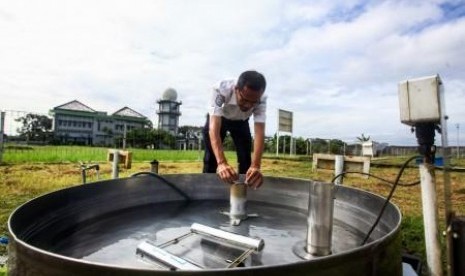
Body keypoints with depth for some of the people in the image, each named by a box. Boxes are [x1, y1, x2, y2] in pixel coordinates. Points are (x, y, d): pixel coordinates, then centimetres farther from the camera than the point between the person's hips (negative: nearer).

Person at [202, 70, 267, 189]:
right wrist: (221, 163, -63)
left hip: (241, 122, 2)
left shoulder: (261, 99, -34)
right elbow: (214, 128, -49)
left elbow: (259, 132, -41)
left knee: (246, 159, -4)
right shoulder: (221, 90, -42)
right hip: (217, 119, -1)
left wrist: (256, 166, -57)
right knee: (211, 158, -7)